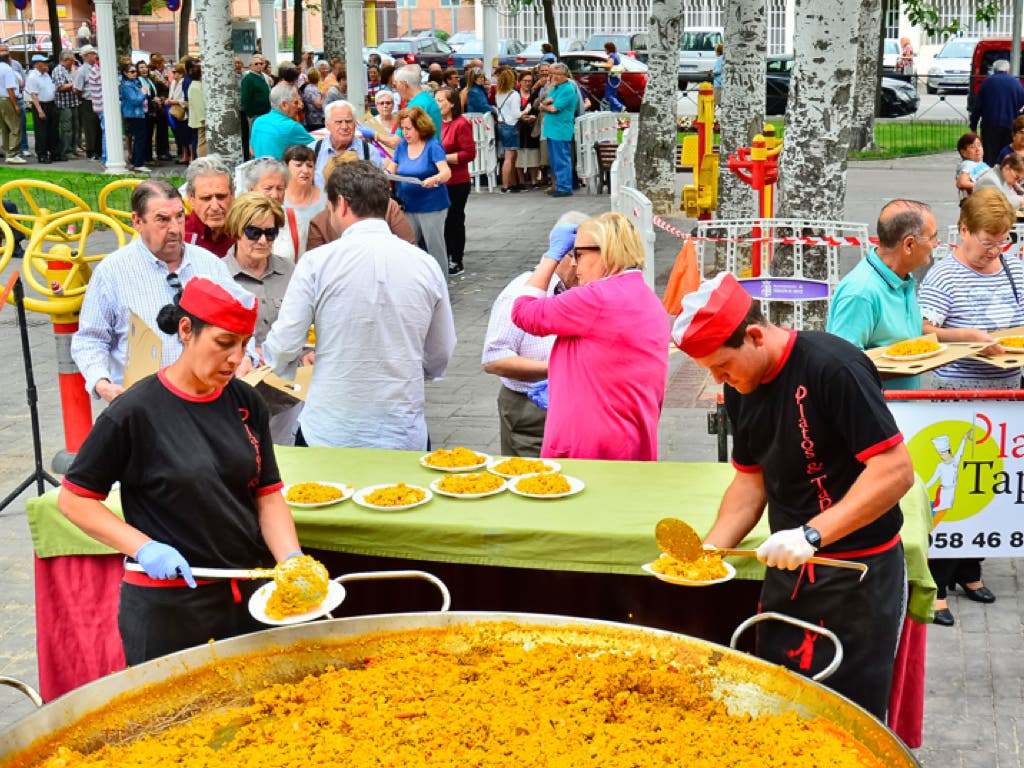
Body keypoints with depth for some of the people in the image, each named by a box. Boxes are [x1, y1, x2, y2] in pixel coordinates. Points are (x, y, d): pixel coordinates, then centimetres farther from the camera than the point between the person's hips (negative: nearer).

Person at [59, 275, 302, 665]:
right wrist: (143, 548, -18)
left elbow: (268, 495, 4)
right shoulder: (135, 412, -12)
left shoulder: (246, 403, 3)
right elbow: (74, 499, -7)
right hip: (168, 607, -4)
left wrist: (293, 561, -12)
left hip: (249, 595, 5)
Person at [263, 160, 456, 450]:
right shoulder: (427, 266, 1)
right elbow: (440, 360, 9)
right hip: (406, 437, 2)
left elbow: (284, 349, -6)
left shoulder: (316, 263, -7)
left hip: (328, 436, -2)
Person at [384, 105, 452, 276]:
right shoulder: (402, 145, 8)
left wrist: (435, 179, -41)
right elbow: (391, 169, 12)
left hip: (431, 206, -5)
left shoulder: (433, 146, -10)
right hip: (407, 207, 5)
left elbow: (446, 172, -20)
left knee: (434, 247, 1)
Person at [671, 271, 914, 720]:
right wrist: (711, 548, -3)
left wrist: (811, 534, -29)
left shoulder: (832, 367, -21)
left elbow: (896, 470, -24)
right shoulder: (740, 390, 4)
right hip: (789, 570, 7)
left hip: (859, 571, -7)